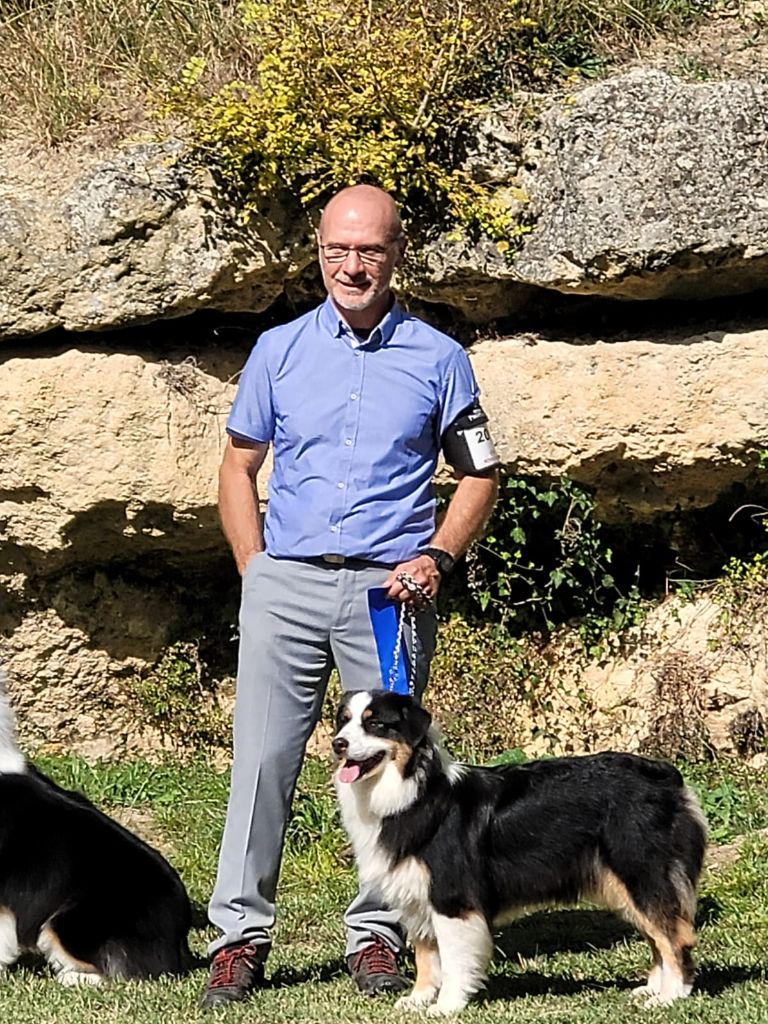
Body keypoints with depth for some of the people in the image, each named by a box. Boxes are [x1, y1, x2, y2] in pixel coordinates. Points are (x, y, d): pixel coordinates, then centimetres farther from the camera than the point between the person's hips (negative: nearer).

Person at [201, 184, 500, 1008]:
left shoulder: (438, 359, 5)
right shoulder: (279, 351, 9)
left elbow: (478, 474, 11)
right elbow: (238, 466, 14)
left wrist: (437, 557, -3)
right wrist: (255, 570, 3)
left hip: (388, 590, -1)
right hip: (285, 582, 1)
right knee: (262, 760, -3)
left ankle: (376, 936, 13)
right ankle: (240, 936, 3)